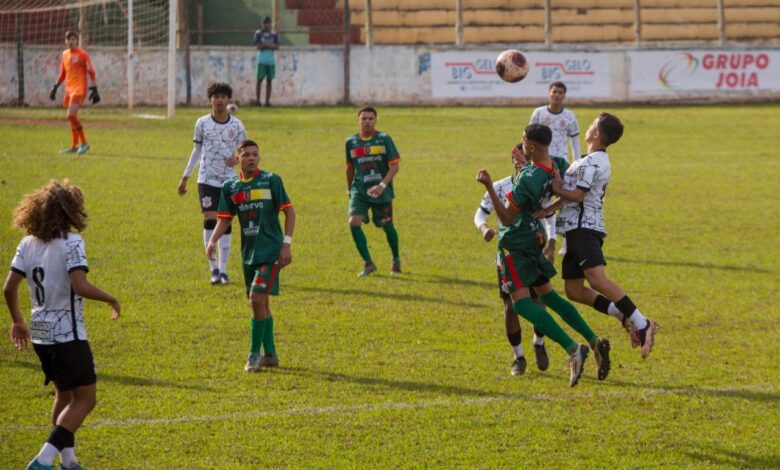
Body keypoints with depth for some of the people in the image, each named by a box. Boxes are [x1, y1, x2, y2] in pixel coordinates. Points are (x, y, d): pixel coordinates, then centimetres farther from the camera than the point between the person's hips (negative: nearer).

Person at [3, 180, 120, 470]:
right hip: (68, 334, -7)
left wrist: (17, 321, 16)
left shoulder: (28, 243, 4)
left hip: (40, 334, 7)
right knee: (85, 398, 0)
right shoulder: (71, 242, -16)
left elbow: (9, 287, 2)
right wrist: (111, 299, -10)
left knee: (64, 394, 23)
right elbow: (81, 287, -26)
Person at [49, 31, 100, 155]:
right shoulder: (65, 54, 14)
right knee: (72, 117, 11)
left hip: (79, 89, -7)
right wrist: (55, 87, 20)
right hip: (69, 89, 7)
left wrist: (94, 89, -13)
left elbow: (91, 72, -8)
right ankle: (74, 146, 19)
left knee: (71, 115, -18)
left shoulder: (83, 54, -7)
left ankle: (84, 143, -9)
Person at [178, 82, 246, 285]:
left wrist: (237, 160, -17)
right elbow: (196, 150, 12)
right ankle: (213, 268, -4)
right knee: (210, 221, -11)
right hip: (207, 180, -1)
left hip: (229, 181, 1)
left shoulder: (236, 125, 0)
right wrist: (185, 177, 14)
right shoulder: (202, 123, 1)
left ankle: (223, 270, 9)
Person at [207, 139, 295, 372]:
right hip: (249, 253, 5)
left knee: (257, 299, -15)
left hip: (270, 251, -5)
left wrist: (286, 244, -10)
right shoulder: (230, 186, 6)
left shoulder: (271, 180, -6)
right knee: (260, 303, 11)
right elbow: (224, 219, 9)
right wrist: (213, 241, -9)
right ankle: (270, 355, 20)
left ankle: (254, 353, -5)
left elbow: (289, 212, -4)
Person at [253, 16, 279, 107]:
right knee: (259, 80, -6)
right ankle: (257, 99, -3)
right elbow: (258, 46, -6)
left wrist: (264, 45, -10)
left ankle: (267, 101, 3)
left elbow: (277, 46, 2)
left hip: (271, 61, 3)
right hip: (262, 61, -3)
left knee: (269, 81, 2)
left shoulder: (274, 34, 11)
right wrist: (270, 46, -5)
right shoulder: (258, 33, 4)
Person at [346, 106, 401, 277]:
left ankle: (396, 260, 36)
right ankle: (368, 263, -10)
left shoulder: (384, 139, -7)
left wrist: (382, 185, -21)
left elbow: (394, 166, -9)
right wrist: (349, 188, 24)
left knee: (387, 226, 9)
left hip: (381, 192, -2)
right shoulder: (351, 142, 3)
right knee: (354, 222, -19)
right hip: (359, 191, 2)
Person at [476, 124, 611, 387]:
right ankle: (594, 341, 9)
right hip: (534, 236, 9)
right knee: (547, 294, 19)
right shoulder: (554, 167, -2)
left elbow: (507, 218, -21)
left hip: (516, 242, -9)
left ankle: (572, 349, -22)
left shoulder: (528, 178, -26)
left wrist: (489, 187, -27)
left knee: (521, 302, -9)